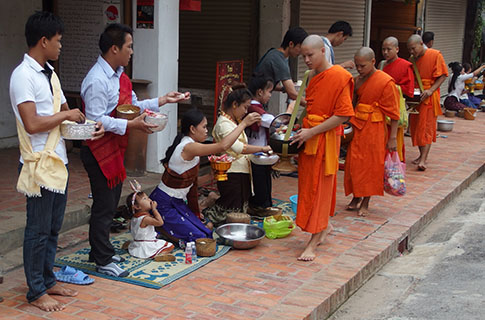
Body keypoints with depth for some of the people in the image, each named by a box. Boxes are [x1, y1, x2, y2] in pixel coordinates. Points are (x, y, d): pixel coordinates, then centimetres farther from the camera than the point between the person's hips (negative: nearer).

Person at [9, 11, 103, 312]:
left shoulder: (50, 73, 13)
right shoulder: (23, 75, -15)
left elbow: (63, 113, 19)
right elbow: (32, 124, -23)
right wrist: (66, 115, -12)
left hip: (58, 162, 9)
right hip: (40, 165, -9)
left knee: (53, 228, 17)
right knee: (38, 230, 2)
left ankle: (48, 281, 30)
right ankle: (36, 292, 15)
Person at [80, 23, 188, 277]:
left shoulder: (119, 76, 10)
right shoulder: (97, 81, -21)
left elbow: (133, 105, 16)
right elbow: (96, 120, -25)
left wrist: (162, 101, 10)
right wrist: (131, 125, -27)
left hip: (115, 148, 10)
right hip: (100, 150, -10)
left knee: (110, 202, 19)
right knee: (104, 206, 0)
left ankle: (100, 251, 33)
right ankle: (103, 261, 12)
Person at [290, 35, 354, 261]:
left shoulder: (339, 77, -14)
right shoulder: (311, 76, 12)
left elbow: (343, 115, -18)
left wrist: (312, 132, -19)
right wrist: (300, 126, 8)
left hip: (325, 138, -8)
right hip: (308, 136, 8)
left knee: (320, 187, -3)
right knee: (308, 184, 14)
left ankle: (314, 242, 2)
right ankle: (326, 226, 33)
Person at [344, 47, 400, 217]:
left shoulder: (386, 82, -12)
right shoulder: (357, 80, 8)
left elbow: (393, 113, -11)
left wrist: (392, 137, -13)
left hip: (374, 129, -6)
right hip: (357, 127, 6)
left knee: (370, 165, 2)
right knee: (354, 164, 9)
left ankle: (365, 203, 14)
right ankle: (356, 198, 25)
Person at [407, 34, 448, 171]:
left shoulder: (435, 55, -7)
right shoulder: (412, 59, 10)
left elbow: (442, 76, -9)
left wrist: (430, 90, -20)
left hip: (429, 97, -6)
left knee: (427, 127, -7)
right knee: (415, 126, 7)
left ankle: (423, 159, -10)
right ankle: (422, 155, 19)